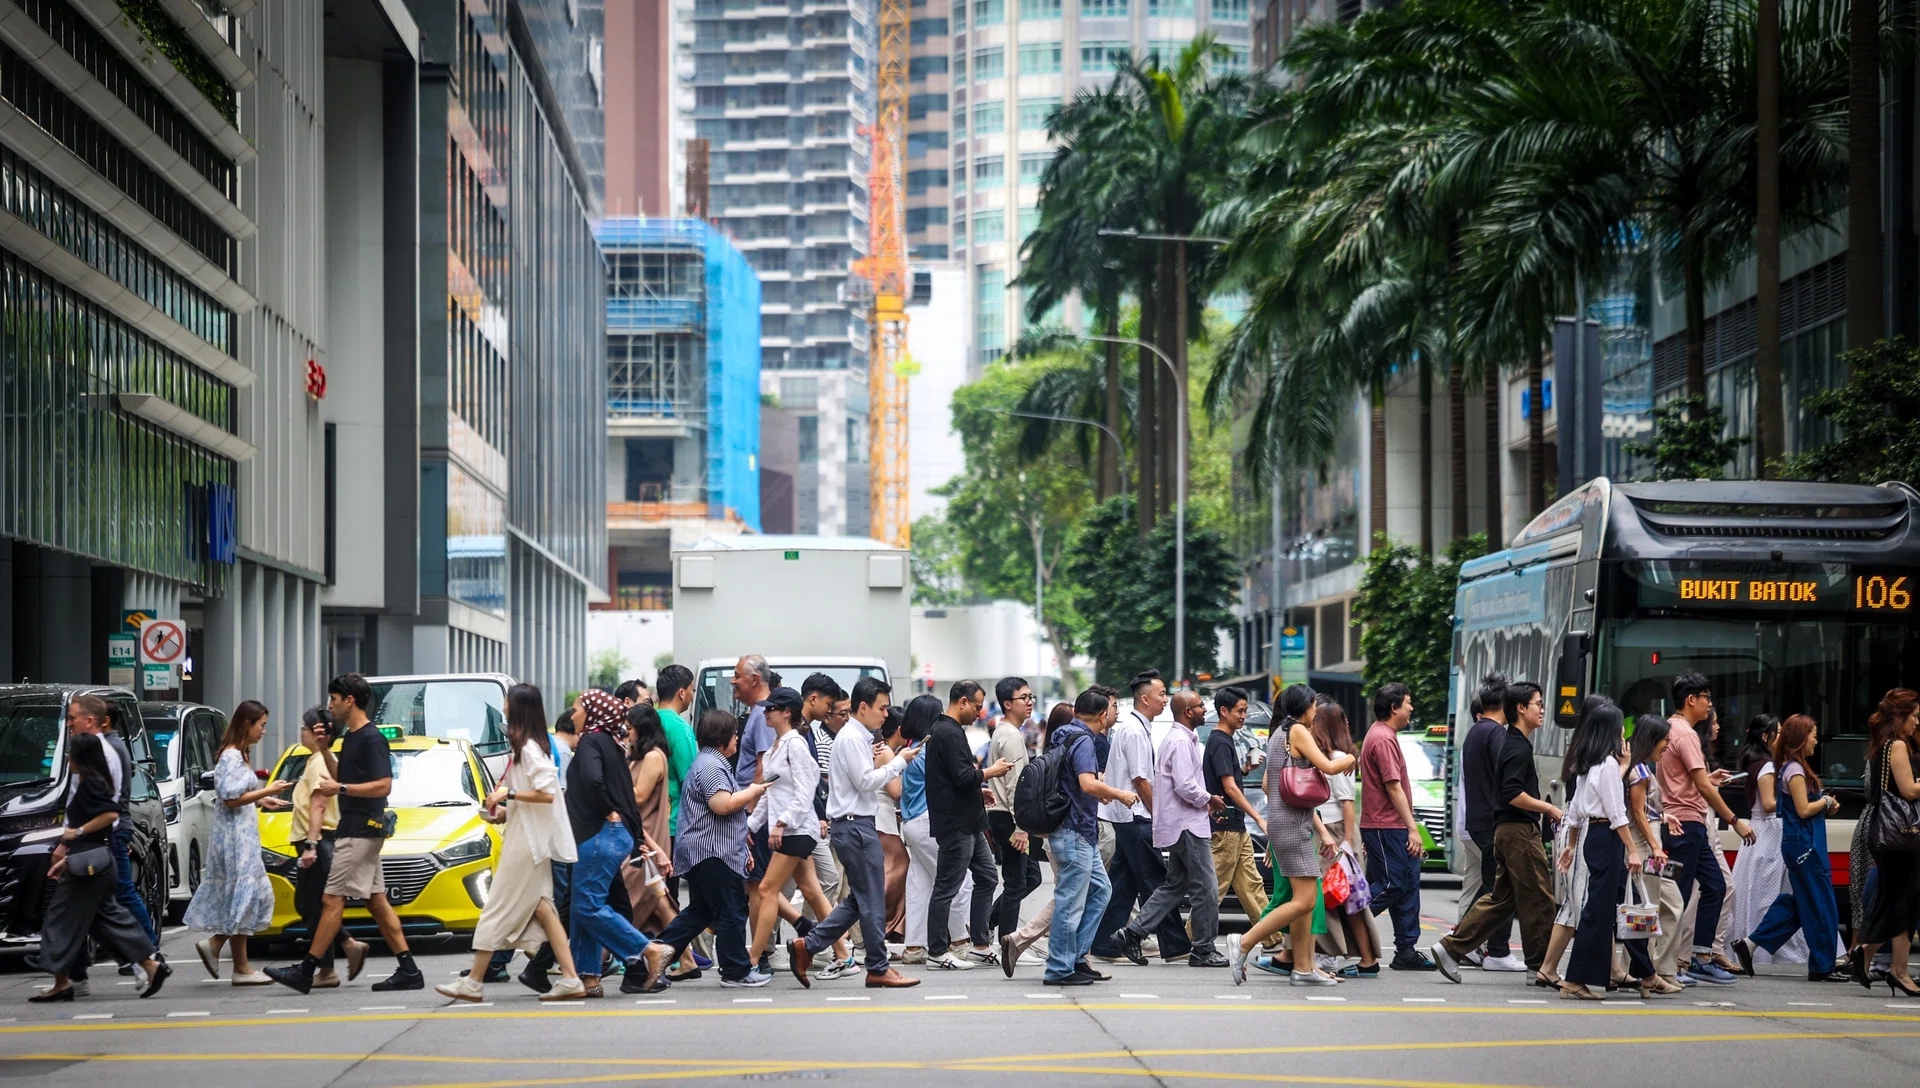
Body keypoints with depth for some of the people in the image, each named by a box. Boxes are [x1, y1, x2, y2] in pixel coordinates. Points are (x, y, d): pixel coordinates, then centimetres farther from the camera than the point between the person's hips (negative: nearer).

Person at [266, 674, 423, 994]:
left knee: (332, 899, -8)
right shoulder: (351, 737, 16)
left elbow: (383, 786, -20)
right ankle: (408, 970, 7)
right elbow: (342, 777, 27)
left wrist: (340, 789, -21)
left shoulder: (371, 739, -14)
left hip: (361, 831, -10)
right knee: (377, 901, 8)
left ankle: (306, 971, -6)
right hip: (356, 831, 10)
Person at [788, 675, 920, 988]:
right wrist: (899, 762, -12)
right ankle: (878, 970, 1)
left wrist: (880, 762, 6)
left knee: (859, 900, 13)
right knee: (872, 900, -4)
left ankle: (806, 946, 11)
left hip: (856, 825, 10)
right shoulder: (852, 738, -13)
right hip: (855, 825, -10)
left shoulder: (858, 738, 19)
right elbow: (866, 781, -19)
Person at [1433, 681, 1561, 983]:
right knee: (1538, 898, -3)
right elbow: (1513, 795, -23)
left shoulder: (1512, 743, 18)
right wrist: (1549, 808, -15)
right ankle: (1541, 965, 3)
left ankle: (1451, 948, 7)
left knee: (1502, 898, 11)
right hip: (1520, 831, -10)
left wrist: (1541, 809, 21)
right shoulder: (1518, 747, -14)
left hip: (1507, 830, 10)